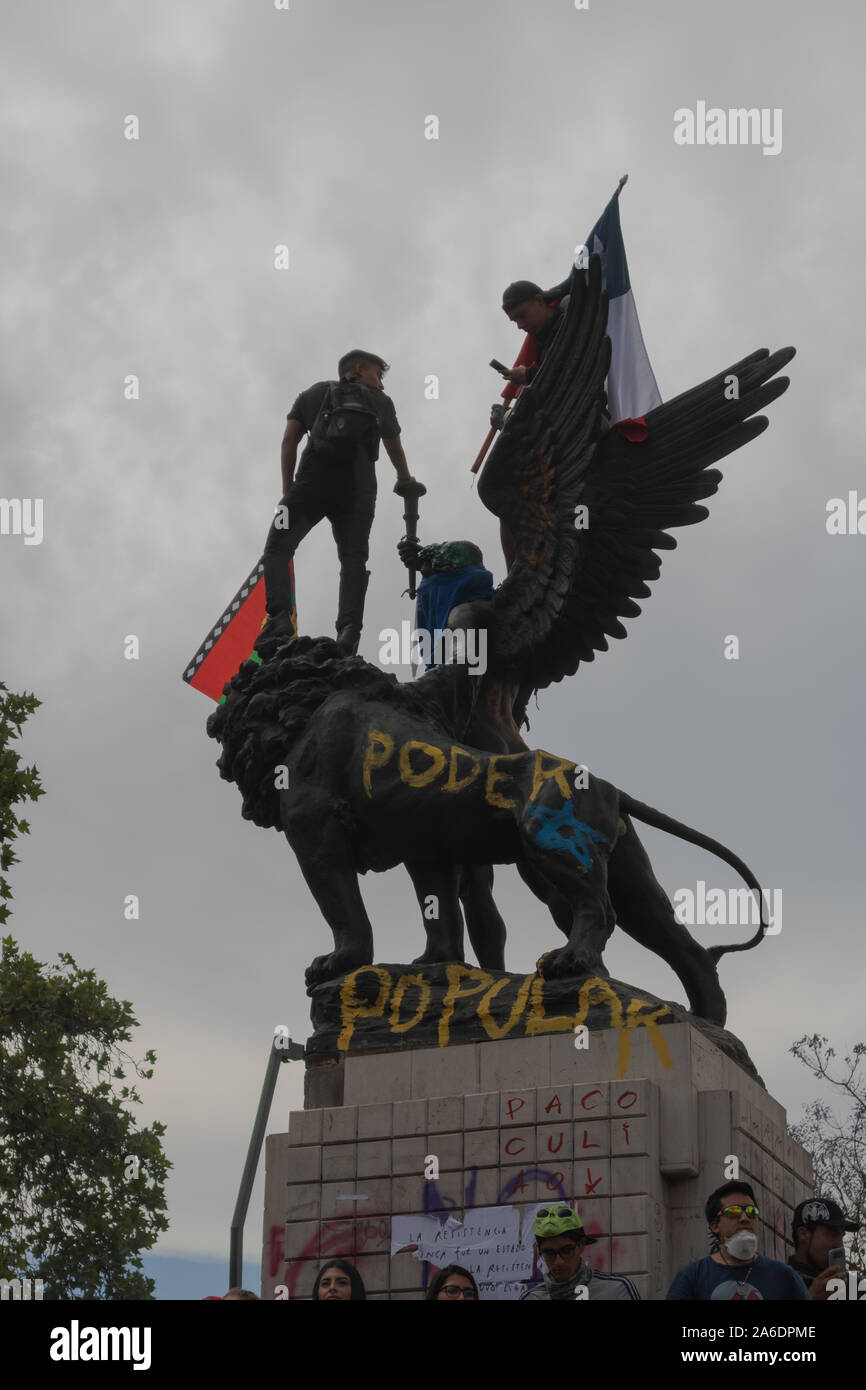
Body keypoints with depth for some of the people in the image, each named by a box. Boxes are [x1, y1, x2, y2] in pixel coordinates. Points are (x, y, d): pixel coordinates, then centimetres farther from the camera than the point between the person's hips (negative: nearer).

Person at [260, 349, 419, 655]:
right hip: (359, 487, 0)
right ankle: (349, 628, -23)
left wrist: (288, 489, 13)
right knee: (353, 558, 0)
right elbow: (395, 450, 39)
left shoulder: (314, 393, 26)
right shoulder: (381, 401, 27)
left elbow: (289, 440, 14)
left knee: (277, 549, 1)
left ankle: (279, 616, -23)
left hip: (314, 480, 0)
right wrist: (404, 481, 58)